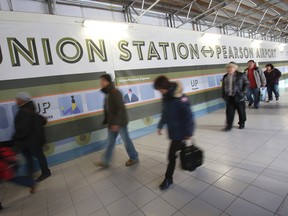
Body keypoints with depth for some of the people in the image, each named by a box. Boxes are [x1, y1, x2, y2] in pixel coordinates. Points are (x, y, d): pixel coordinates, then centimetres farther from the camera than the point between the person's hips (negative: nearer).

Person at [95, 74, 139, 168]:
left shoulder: (115, 92, -18)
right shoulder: (107, 94, 10)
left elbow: (121, 108, -24)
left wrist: (117, 123, -26)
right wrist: (106, 121, 17)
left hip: (120, 122, -9)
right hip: (112, 123, 9)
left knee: (126, 141, 6)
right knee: (110, 142, 14)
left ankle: (134, 158, 26)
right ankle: (105, 162, 25)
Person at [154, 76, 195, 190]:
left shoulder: (179, 97, -24)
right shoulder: (166, 96, 1)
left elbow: (188, 116, -21)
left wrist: (189, 132, -18)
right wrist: (160, 126, 15)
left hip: (180, 131, -7)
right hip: (172, 129, 7)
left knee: (172, 155, 1)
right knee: (181, 148, 23)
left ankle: (168, 179, 19)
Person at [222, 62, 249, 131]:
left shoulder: (241, 75, -3)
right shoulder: (225, 76, 8)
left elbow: (246, 84, -1)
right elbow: (223, 86, 12)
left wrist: (243, 92, -10)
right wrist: (223, 95, 7)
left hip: (239, 97, -3)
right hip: (229, 97, 3)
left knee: (241, 111, 10)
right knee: (229, 111, 0)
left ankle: (242, 123, 29)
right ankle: (229, 125, 5)